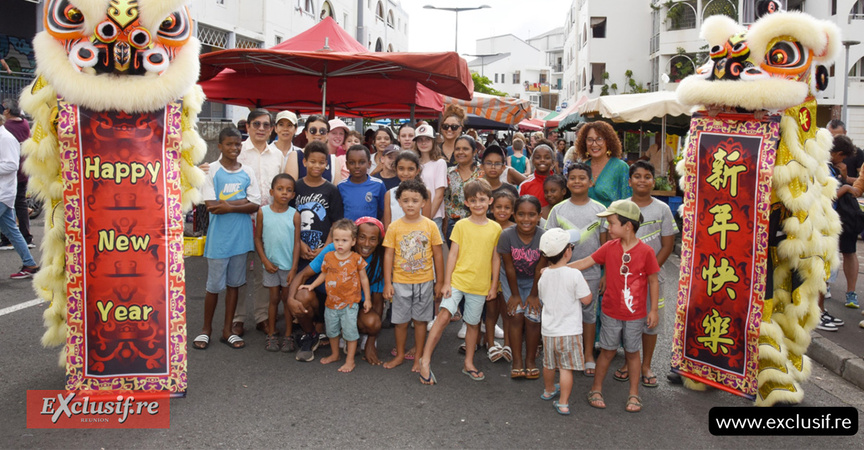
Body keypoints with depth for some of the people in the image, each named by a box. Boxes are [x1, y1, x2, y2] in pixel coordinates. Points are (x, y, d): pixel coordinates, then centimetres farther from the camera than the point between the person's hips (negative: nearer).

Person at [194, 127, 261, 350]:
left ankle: (228, 329, 21)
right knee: (214, 285, 4)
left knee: (234, 283, 11)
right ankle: (206, 328, 22)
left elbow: (254, 206, -1)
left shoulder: (247, 172, 6)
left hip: (240, 235, 3)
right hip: (218, 236, -3)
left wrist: (229, 207, -15)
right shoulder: (212, 170, -3)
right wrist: (242, 201, -14)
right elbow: (210, 204, -12)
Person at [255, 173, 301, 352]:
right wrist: (265, 261, -7)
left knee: (287, 299, 8)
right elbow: (258, 238, 1)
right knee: (274, 299, 10)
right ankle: (271, 336, 22)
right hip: (271, 264, 1)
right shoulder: (263, 212, -3)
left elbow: (297, 242, -4)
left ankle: (288, 337, 19)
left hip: (288, 265, -1)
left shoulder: (294, 215, -5)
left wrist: (294, 268, -8)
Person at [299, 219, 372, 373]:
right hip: (331, 302, 4)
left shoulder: (356, 259, -9)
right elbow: (324, 274, 15)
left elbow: (364, 279, -1)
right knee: (331, 330, 17)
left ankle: (350, 360, 13)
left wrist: (367, 299, 1)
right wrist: (312, 285, 7)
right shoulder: (329, 257, -1)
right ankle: (335, 354, 37)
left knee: (349, 331, 0)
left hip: (349, 303, -4)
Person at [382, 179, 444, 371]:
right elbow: (388, 255, -1)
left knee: (420, 320, 10)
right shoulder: (394, 227, -4)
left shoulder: (430, 226, -4)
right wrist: (387, 283, -4)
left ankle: (419, 357, 24)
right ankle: (400, 355, 29)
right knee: (401, 321, 10)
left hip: (424, 282, 0)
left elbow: (438, 255, 2)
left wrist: (439, 281, 3)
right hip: (400, 282, 0)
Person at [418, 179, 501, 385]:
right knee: (444, 315, -15)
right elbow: (452, 254, -2)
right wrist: (446, 282, -7)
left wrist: (494, 285, 6)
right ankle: (425, 360, -5)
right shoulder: (461, 225, -1)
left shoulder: (495, 228, 4)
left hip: (480, 285, 2)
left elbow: (496, 258, 8)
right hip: (457, 279, -2)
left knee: (474, 323, 11)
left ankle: (468, 363, 27)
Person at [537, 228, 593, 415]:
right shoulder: (574, 275, -18)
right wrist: (584, 285, 4)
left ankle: (548, 390, 44)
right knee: (566, 368, 2)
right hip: (569, 331, -5)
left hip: (548, 330, 5)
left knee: (549, 364, 23)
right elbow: (587, 299, -12)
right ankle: (563, 403, 4)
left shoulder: (544, 275, -1)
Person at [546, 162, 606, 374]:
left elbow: (605, 243, 4)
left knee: (589, 312, 12)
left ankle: (588, 355, 25)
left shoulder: (599, 209, 2)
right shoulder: (558, 209, 0)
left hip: (591, 272, 0)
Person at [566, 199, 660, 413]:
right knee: (607, 351, 12)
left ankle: (634, 394, 28)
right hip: (611, 312, 2)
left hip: (635, 314, -1)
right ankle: (596, 389, 27)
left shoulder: (646, 251, -13)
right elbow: (586, 262, -5)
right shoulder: (609, 247, -5)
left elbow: (653, 282, -5)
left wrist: (653, 310, -3)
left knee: (632, 352, 13)